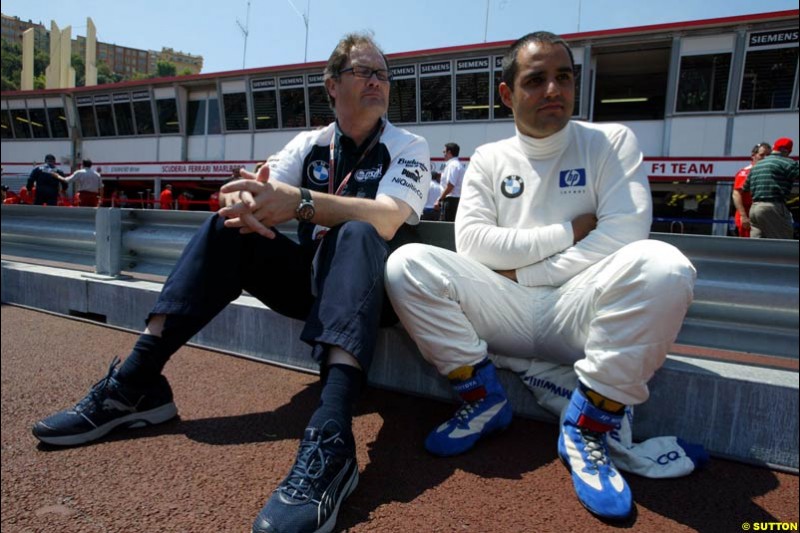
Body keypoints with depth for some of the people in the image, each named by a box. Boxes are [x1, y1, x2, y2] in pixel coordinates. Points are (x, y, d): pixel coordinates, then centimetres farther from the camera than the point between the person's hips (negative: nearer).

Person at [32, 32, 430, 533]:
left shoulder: (410, 148, -3)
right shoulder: (309, 143, 8)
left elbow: (385, 220, -24)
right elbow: (260, 189, -6)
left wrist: (298, 202, -38)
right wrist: (243, 198, -31)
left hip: (376, 284, -3)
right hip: (310, 277, 4)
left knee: (356, 233, -35)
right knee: (230, 226, -14)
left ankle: (331, 440, -52)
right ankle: (136, 383, -17)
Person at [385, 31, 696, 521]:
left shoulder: (612, 141, 5)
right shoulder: (489, 159, 10)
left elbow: (625, 233, -10)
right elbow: (470, 242, -4)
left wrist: (522, 270, -9)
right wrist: (568, 231, -8)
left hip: (579, 311, -1)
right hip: (505, 314, 2)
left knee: (662, 265, -31)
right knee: (408, 263, -18)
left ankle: (588, 426, -13)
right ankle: (484, 399, -3)